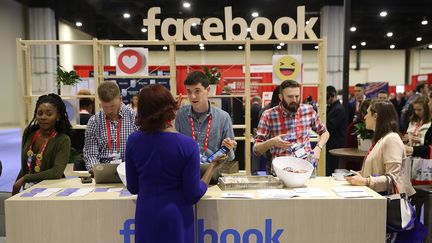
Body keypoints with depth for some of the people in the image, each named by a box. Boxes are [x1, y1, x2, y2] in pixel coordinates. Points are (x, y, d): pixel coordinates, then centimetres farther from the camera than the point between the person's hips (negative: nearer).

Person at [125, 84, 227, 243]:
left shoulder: (133, 141, -11)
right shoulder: (188, 145, -20)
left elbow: (133, 188, 1)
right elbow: (193, 196, -13)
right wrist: (213, 167, -3)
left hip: (146, 217, 3)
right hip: (175, 217, -3)